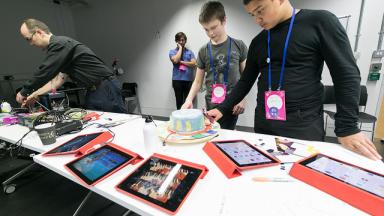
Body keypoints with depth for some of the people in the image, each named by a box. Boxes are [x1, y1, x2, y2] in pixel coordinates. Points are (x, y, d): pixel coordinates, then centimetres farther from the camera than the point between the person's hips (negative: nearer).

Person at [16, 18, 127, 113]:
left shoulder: (59, 44, -12)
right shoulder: (58, 44, 20)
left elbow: (43, 73, -12)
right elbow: (59, 78, 18)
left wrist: (24, 92, 3)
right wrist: (35, 94, 17)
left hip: (106, 88, -10)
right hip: (93, 91, 10)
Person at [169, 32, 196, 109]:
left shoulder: (190, 52, 12)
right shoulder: (172, 51, 8)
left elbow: (193, 63, -2)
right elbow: (175, 60, -13)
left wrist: (181, 62, -6)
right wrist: (180, 48, -3)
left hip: (188, 80, 1)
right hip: (177, 80, -1)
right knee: (179, 101, 4)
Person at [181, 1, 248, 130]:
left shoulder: (238, 46, 2)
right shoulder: (203, 51, 4)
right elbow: (198, 81, 6)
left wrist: (242, 99, -4)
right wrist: (189, 99, -9)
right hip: (212, 105, 1)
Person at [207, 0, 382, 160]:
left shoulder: (320, 22, -3)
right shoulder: (257, 42, 10)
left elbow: (346, 74, -4)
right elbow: (246, 81, 13)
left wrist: (347, 128, -9)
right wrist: (222, 108, 6)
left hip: (304, 124, -4)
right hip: (263, 123, 4)